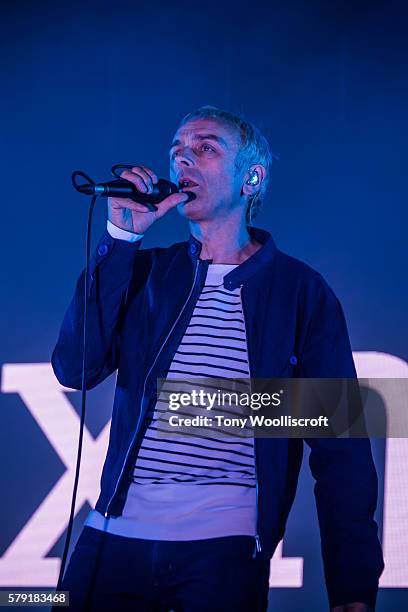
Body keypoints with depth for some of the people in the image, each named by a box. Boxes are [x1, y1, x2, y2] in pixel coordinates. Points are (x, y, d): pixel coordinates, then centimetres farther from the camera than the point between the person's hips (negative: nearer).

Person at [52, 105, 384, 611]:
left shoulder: (301, 290, 5)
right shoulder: (147, 272, 13)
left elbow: (339, 447, 1)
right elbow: (75, 370, -3)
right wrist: (121, 237, -4)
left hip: (226, 549, -2)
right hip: (117, 534, 2)